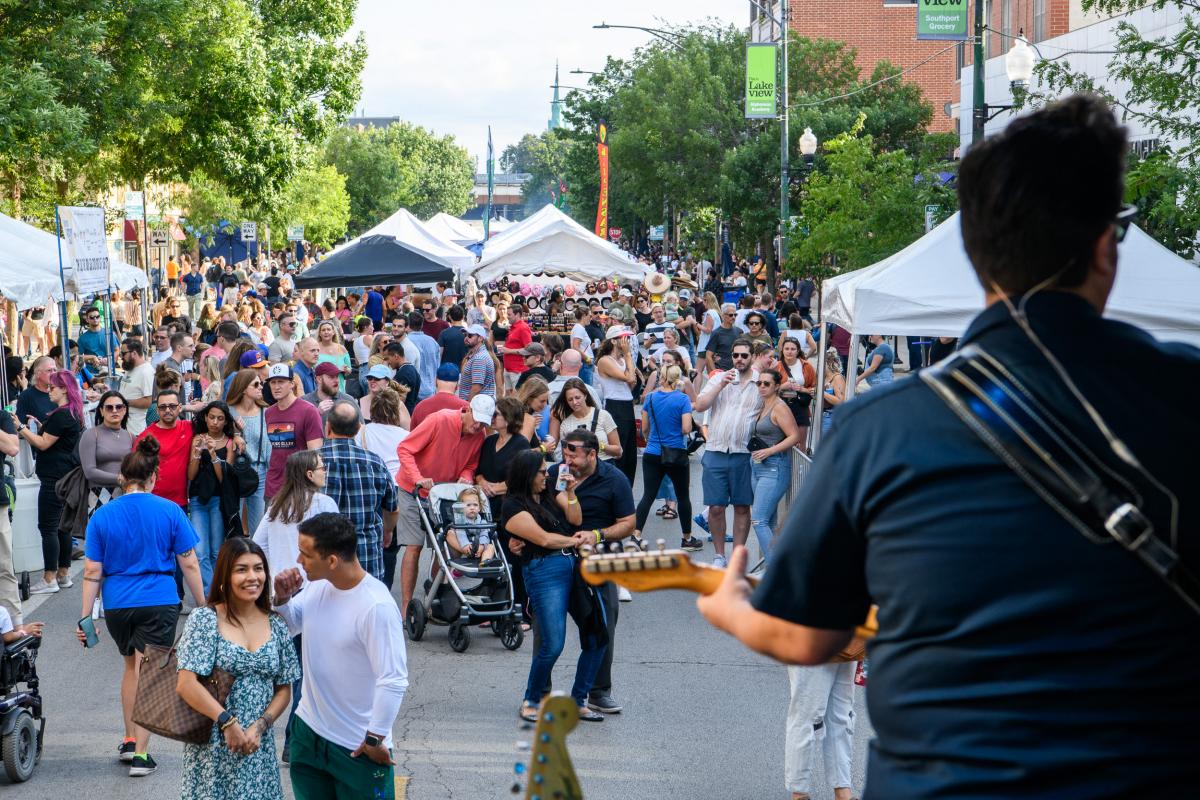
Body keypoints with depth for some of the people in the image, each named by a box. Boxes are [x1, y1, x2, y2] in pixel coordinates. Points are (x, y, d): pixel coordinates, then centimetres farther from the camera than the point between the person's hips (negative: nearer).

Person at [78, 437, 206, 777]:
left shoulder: (102, 515, -2)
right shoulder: (170, 512, -5)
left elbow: (92, 572, -3)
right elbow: (189, 564, -2)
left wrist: (85, 617, 2)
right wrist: (202, 605, 8)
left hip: (117, 604, 2)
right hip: (159, 602, -2)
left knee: (131, 667, 23)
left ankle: (129, 741, 28)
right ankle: (140, 753, 1)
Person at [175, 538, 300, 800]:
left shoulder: (276, 626, 6)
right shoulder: (204, 620, -7)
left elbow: (284, 690, 8)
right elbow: (186, 684, -13)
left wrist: (258, 727, -8)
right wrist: (227, 721, -16)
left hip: (259, 747, 4)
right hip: (212, 746, -4)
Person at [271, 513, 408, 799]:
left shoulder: (377, 607, -26)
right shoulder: (318, 586, -4)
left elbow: (394, 680, -24)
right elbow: (290, 626, 15)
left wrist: (375, 738, -16)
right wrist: (283, 598, -7)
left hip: (358, 746, -7)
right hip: (308, 732, 7)